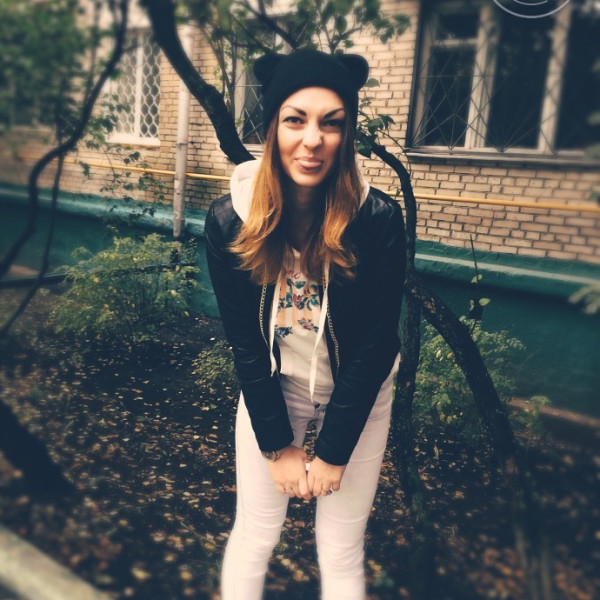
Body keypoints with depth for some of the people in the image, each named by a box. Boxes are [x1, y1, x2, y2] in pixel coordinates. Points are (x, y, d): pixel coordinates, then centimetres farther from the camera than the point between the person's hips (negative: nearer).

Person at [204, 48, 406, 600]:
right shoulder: (229, 220, -18)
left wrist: (333, 451, -12)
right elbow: (245, 342, -11)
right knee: (255, 535, 12)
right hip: (270, 390, 1)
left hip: (357, 394, -1)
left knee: (342, 552, 8)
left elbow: (376, 345, -16)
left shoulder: (379, 219, -22)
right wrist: (278, 444, -7)